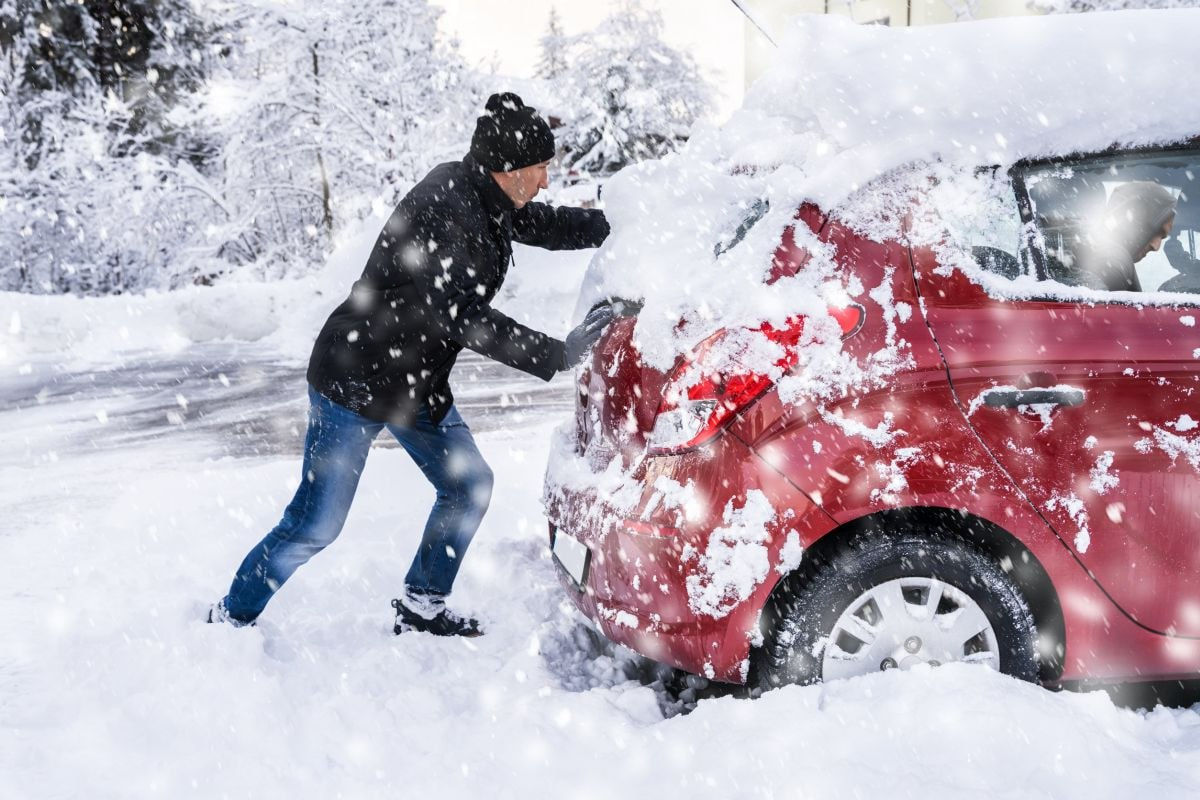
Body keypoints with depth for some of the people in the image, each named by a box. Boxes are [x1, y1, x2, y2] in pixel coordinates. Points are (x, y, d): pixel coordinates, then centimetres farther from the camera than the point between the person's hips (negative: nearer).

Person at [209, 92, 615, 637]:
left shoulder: (485, 199, 2)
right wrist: (558, 356, -32)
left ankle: (421, 609, 27)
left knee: (469, 486, 12)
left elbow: (548, 226, 19)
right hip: (354, 384, -9)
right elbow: (464, 318, -33)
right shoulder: (445, 209, -27)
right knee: (315, 526, -3)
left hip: (416, 385, 10)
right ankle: (229, 620, 16)